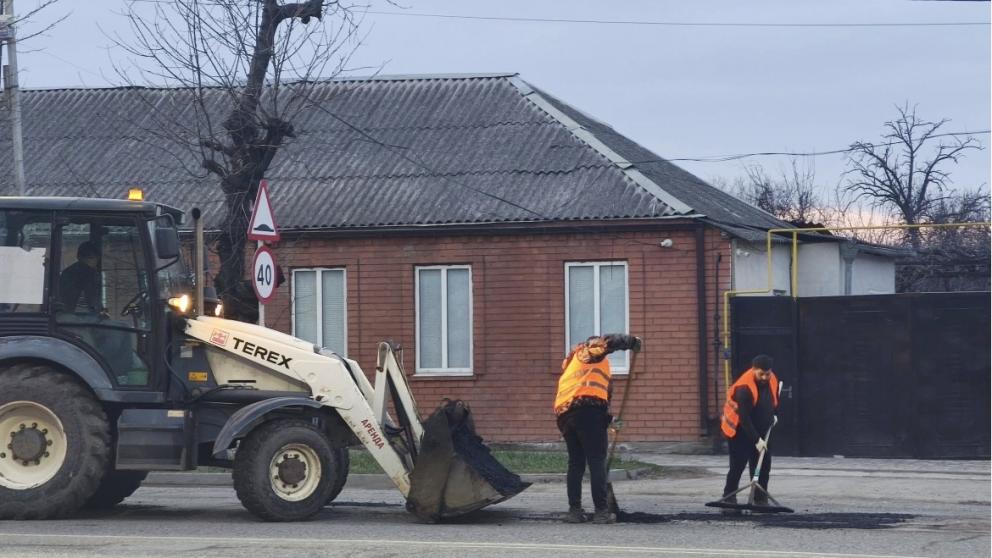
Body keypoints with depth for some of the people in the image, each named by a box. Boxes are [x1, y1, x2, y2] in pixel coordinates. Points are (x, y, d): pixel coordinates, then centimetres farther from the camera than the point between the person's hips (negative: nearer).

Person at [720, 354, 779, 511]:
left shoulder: (772, 381, -4)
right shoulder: (744, 388, -28)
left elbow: (774, 401, 21)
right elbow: (744, 418, -29)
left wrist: (772, 416, 11)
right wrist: (756, 440, -29)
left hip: (760, 430, 7)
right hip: (740, 431, -7)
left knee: (764, 465, 4)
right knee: (737, 466, -8)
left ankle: (761, 500, 12)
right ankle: (729, 500, 0)